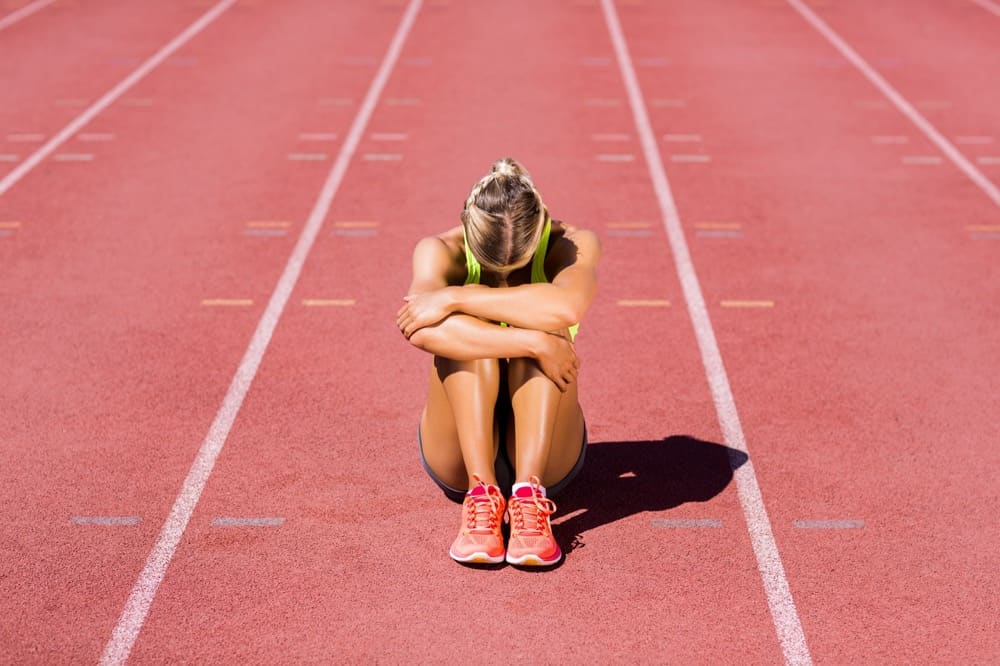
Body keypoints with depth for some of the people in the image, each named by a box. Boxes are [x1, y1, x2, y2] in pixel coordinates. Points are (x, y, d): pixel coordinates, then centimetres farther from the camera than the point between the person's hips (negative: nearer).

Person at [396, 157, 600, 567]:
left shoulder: (570, 246, -11)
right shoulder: (441, 252, -12)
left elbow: (568, 306, -37)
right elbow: (422, 330, -36)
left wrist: (454, 298, -34)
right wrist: (533, 343, -39)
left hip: (545, 453, 0)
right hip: (459, 454, 0)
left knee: (543, 323, -27)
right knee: (461, 329, -28)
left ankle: (529, 494, -36)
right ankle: (481, 495, -36)